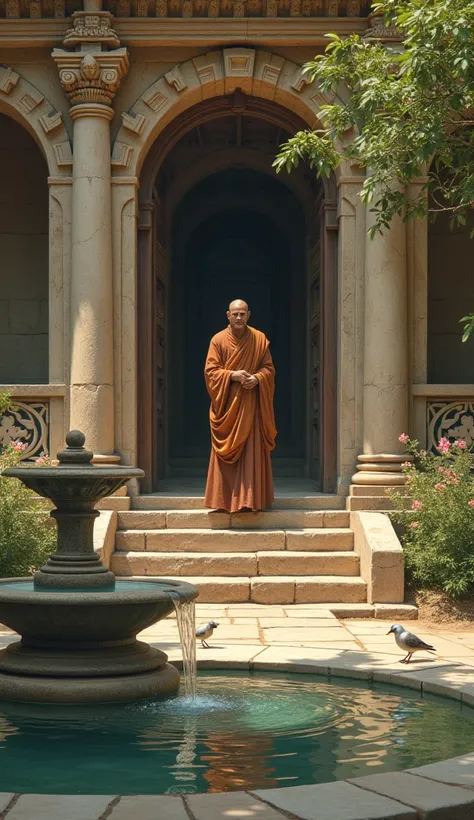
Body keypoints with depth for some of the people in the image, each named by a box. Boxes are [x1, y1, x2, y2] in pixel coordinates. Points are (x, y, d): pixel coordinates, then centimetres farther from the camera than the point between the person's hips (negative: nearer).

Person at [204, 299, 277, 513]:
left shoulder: (260, 339, 4)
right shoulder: (218, 340, 0)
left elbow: (269, 368, 5)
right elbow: (210, 370, -3)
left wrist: (257, 378, -15)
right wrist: (232, 375, -18)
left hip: (251, 404, 1)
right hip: (227, 403, -1)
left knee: (252, 451, -1)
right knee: (226, 453, 1)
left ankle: (251, 496, 4)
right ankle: (225, 497, 8)